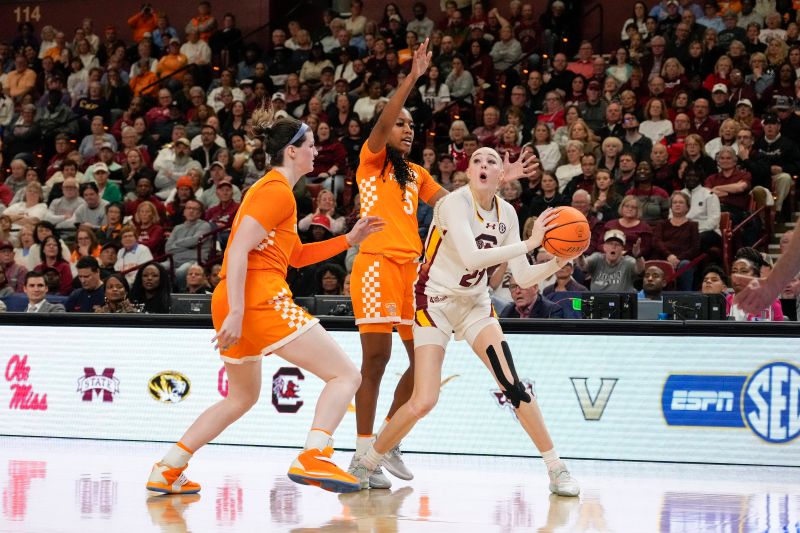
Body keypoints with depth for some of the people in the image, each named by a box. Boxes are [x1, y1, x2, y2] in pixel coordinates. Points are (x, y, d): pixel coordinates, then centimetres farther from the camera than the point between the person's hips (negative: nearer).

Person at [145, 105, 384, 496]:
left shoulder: (271, 188, 23)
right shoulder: (277, 190, -7)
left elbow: (296, 256, 30)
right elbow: (239, 250, -18)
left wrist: (349, 239, 23)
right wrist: (236, 312, -24)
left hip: (236, 303, 10)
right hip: (259, 298, -10)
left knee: (242, 397, 26)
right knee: (346, 375, -9)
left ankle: (167, 470, 22)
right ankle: (313, 459, -29)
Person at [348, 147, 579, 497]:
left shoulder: (506, 213, -1)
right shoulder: (455, 203, -20)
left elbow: (523, 278, -1)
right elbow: (471, 258, -35)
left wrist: (557, 263, -19)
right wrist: (529, 242, -34)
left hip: (475, 303, 5)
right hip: (435, 301, -5)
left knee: (512, 385, -13)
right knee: (424, 402, -14)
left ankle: (557, 470, -4)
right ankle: (366, 465, 6)